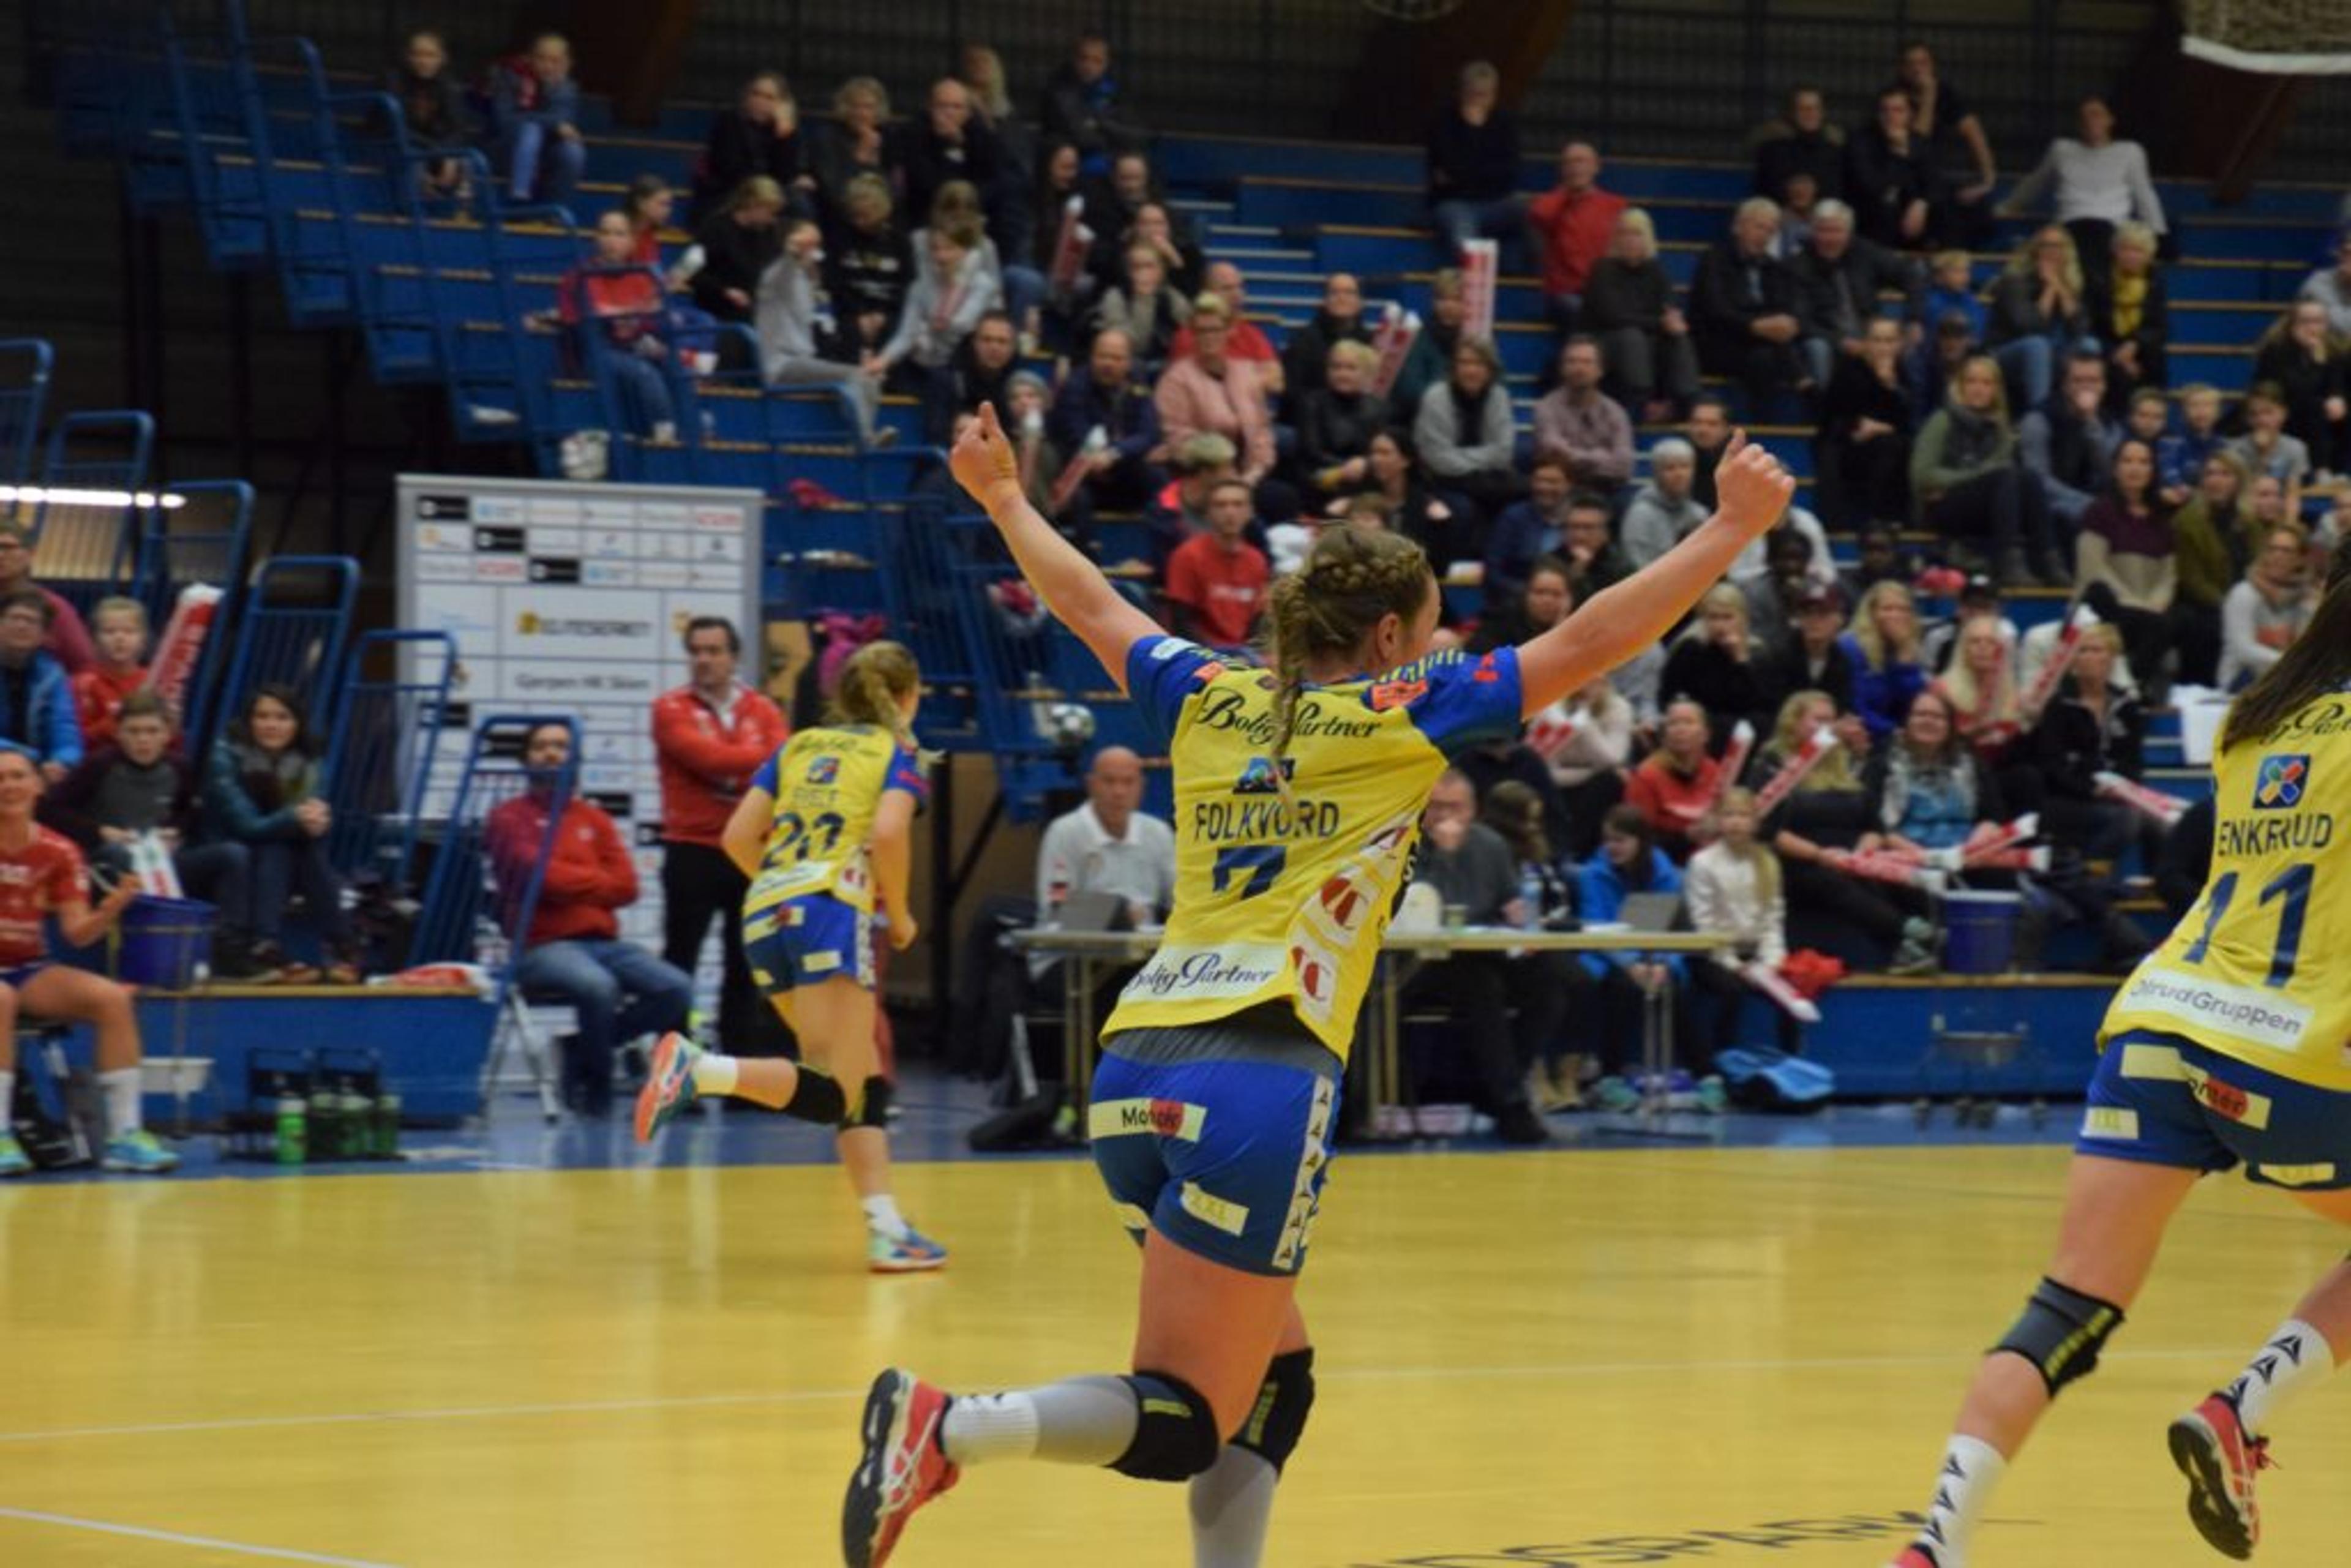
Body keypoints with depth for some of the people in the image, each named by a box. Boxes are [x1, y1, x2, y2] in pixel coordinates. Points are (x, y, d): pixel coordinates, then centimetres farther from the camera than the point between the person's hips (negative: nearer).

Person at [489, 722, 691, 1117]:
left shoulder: (595, 818, 19)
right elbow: (539, 876, -10)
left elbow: (626, 886, 7)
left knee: (677, 989, -18)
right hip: (541, 947, -6)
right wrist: (598, 881, 2)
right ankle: (596, 1092, -12)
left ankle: (583, 1050, 1)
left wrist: (570, 882, -3)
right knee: (598, 987, -38)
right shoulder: (509, 817, 6)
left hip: (603, 942, 6)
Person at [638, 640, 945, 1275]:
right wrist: (900, 915, 4)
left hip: (766, 915, 7)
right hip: (833, 910, -7)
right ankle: (702, 1069, -33)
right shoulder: (896, 753, 10)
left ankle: (887, 1230, 4)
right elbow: (889, 832, -9)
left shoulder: (799, 747, 24)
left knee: (865, 1084, 12)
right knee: (832, 1095, -13)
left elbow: (739, 836, 15)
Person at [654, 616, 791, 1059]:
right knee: (679, 963, -3)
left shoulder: (762, 709, 9)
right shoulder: (672, 709, -2)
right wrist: (765, 759, -11)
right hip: (693, 854, -4)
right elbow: (707, 757, -16)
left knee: (746, 963, 9)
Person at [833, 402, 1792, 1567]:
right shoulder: (1401, 717, 3)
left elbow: (1088, 605, 31)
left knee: (1273, 1375, 20)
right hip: (1260, 1081, -7)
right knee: (1185, 1421, -8)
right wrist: (1733, 528, 8)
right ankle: (948, 1427, -30)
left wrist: (1001, 495, 47)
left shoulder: (1210, 701, 16)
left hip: (1137, 1072, 7)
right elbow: (1589, 643, 1)